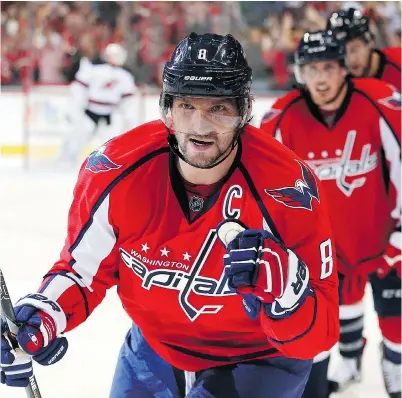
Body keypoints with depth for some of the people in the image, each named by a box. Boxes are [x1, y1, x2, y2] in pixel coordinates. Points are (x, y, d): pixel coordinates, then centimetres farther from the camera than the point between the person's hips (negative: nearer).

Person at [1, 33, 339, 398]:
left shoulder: (286, 190, -29)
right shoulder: (116, 172, -21)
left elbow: (318, 335, -26)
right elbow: (83, 266, -4)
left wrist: (283, 284, -47)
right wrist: (44, 316, -23)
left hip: (258, 360, -3)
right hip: (156, 350, 4)